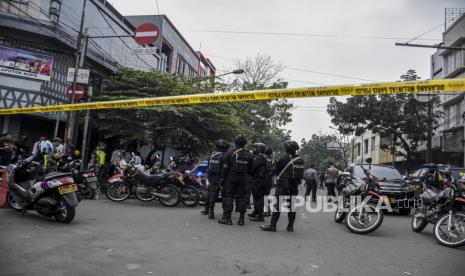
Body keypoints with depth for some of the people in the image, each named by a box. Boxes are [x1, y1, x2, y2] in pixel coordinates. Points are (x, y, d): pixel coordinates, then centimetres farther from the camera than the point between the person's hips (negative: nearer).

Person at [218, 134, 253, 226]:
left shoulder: (230, 153, -7)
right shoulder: (249, 155, 3)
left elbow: (225, 167, -6)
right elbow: (250, 169, 9)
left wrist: (223, 177, 1)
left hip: (231, 178, -3)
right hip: (243, 180, 3)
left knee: (228, 197, 3)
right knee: (241, 198, 9)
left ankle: (227, 218, 4)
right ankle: (241, 219, 13)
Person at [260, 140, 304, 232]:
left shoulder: (284, 158, -13)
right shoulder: (300, 160, 4)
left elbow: (276, 169, -4)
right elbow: (301, 174, 8)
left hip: (283, 185, -6)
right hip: (294, 186, 6)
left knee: (277, 204, -2)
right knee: (292, 205, 12)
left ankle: (272, 225, -2)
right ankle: (290, 226, 18)